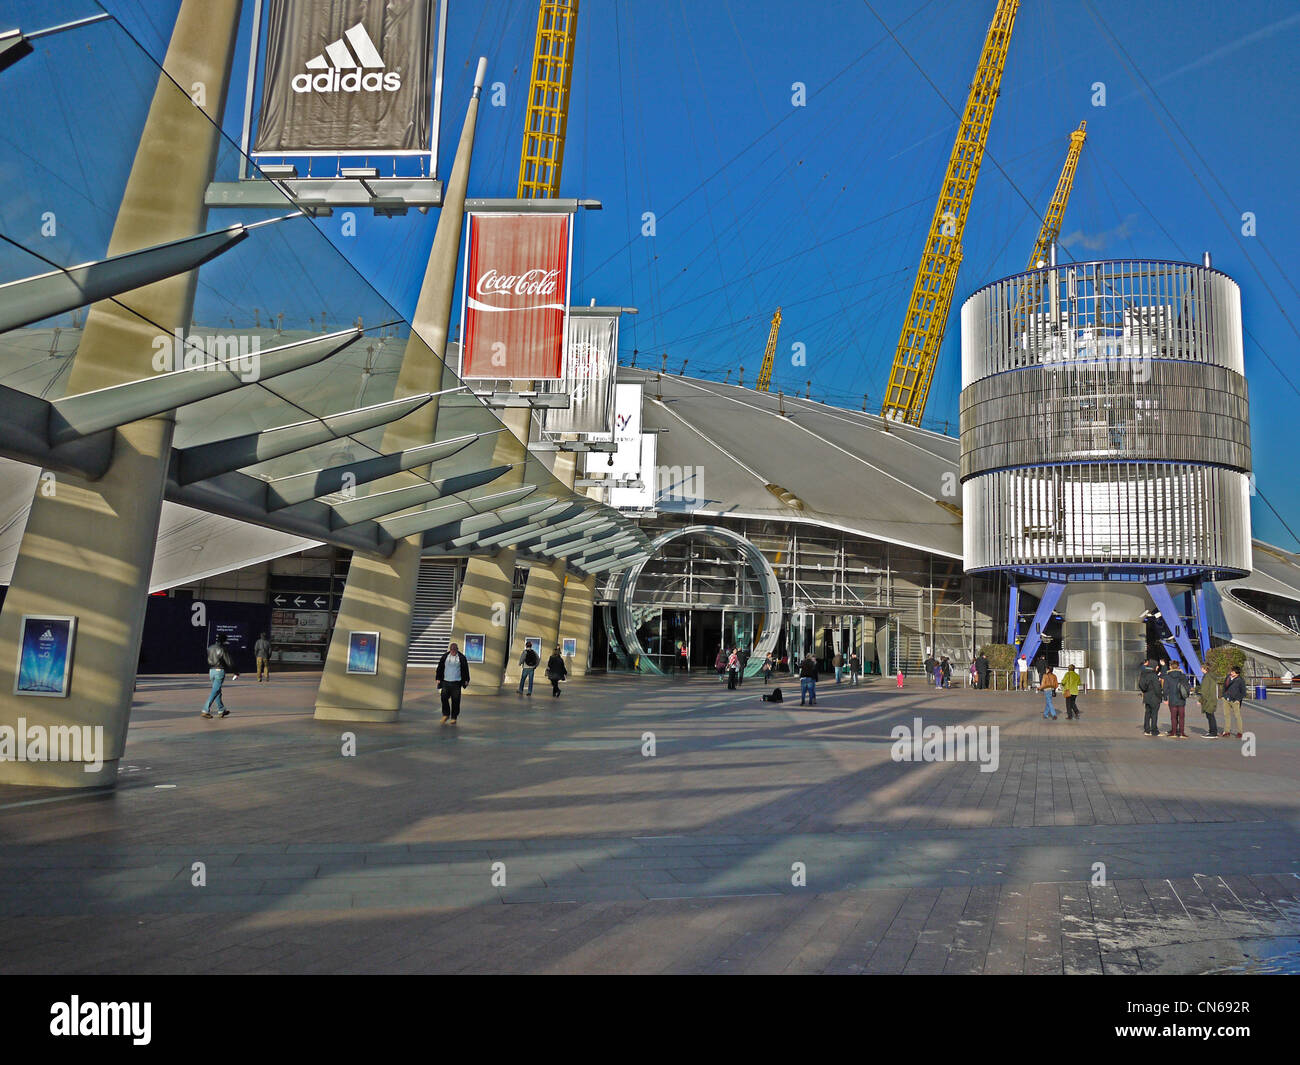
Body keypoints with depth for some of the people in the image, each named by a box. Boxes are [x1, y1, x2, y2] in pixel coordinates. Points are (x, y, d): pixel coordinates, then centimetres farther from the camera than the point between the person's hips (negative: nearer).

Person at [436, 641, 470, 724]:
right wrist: (438, 678, 8)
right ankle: (446, 715, 12)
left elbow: (465, 670, 7)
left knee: (455, 700, -2)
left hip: (456, 683, -2)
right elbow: (440, 668, 12)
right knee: (444, 698, -6)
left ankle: (454, 717, 8)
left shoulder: (462, 658, 2)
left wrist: (466, 680, 4)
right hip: (445, 681, 2)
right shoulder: (444, 657, 6)